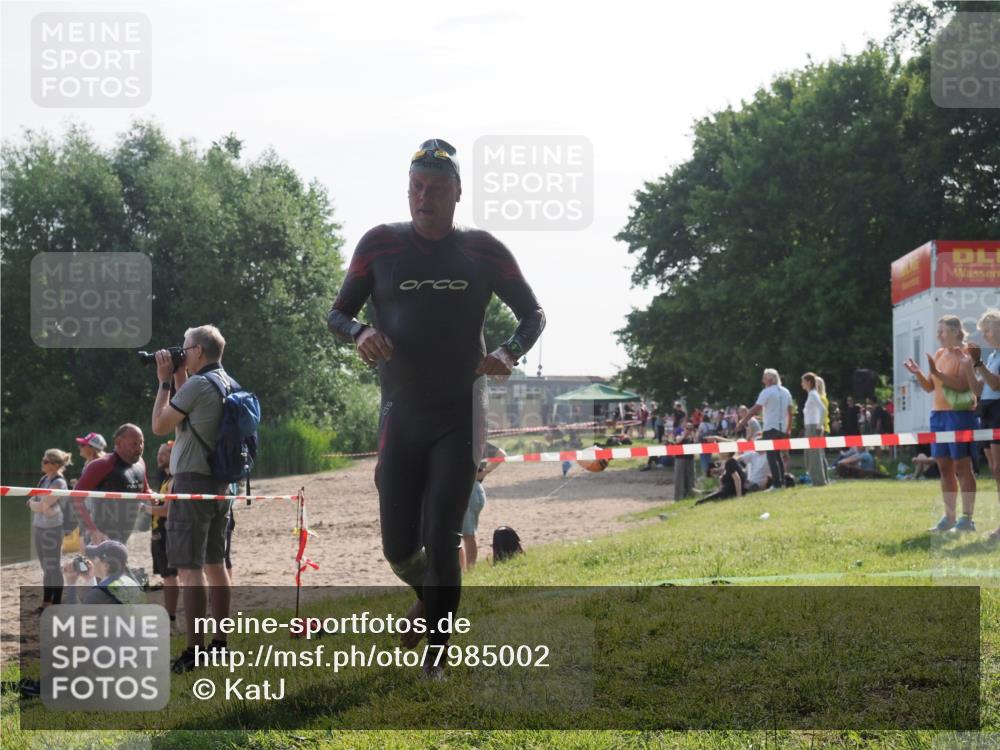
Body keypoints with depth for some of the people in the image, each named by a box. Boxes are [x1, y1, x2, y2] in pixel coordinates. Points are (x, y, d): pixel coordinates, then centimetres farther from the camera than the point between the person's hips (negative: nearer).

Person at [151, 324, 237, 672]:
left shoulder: (198, 385, -15)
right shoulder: (231, 386, 13)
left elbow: (159, 426, -7)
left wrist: (164, 382, 1)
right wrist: (179, 380, 19)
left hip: (193, 481, -9)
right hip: (221, 483, 9)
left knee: (189, 569, -9)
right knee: (214, 564, 14)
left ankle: (193, 652, -12)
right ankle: (219, 644, 18)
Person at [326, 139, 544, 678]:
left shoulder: (483, 250, 0)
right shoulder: (380, 245, 0)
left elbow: (533, 313, 9)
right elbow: (337, 313, 6)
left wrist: (510, 352, -12)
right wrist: (359, 333, -18)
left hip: (459, 417, -1)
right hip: (400, 416, 2)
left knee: (441, 541, -10)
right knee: (399, 548, 4)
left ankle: (435, 658, 2)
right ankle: (428, 598, 39)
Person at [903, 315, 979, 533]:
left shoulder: (964, 356, -8)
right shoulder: (939, 354, 14)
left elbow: (963, 385, -20)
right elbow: (929, 387, 16)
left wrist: (937, 373, -26)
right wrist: (918, 373, -1)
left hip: (959, 415, -8)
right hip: (938, 415, 8)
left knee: (962, 467, -6)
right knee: (945, 468, 9)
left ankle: (967, 518, -4)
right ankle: (949, 517, 15)